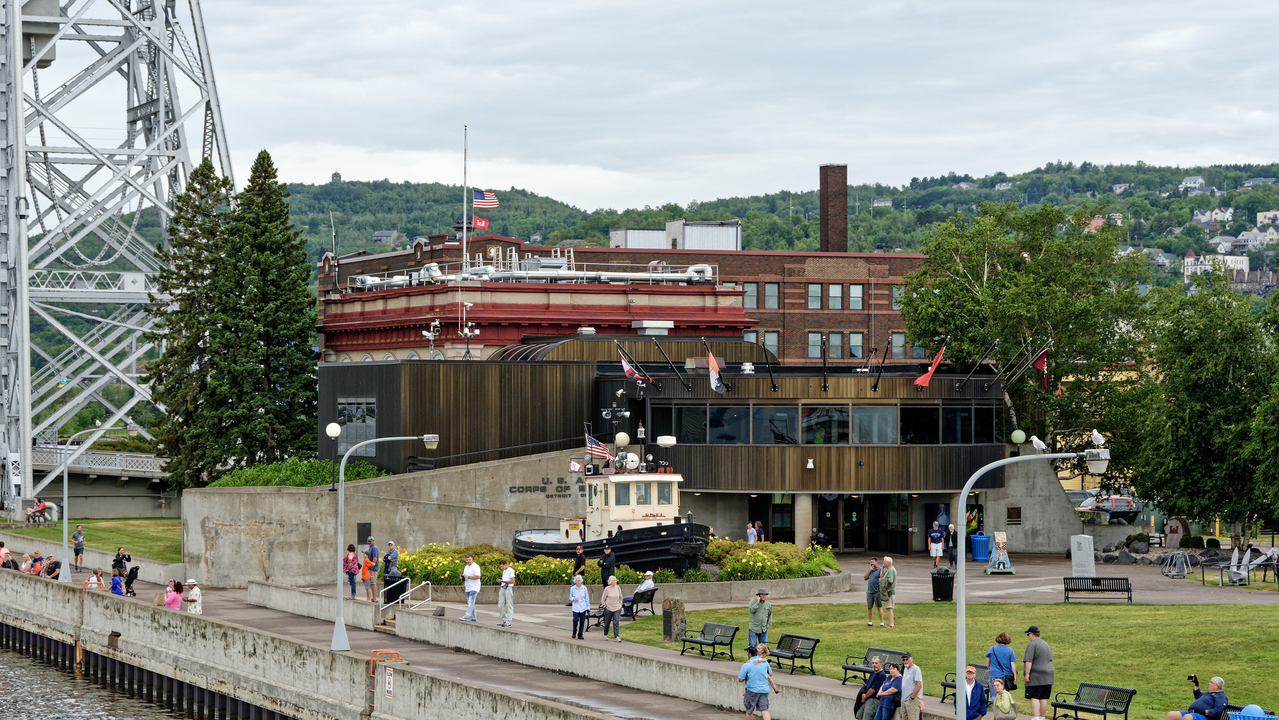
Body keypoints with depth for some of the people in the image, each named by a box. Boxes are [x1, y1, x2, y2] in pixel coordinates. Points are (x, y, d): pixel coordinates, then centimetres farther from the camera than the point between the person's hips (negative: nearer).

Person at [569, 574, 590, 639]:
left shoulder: (584, 588, 5)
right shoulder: (572, 588, 4)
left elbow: (587, 598, 11)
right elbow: (570, 597, 13)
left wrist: (588, 607, 10)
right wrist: (574, 599, -10)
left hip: (583, 608, 1)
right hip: (575, 608, -1)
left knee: (582, 621, -1)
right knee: (575, 620, -15)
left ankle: (580, 634, 10)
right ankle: (574, 633, 5)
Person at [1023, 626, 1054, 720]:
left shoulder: (1032, 645, -9)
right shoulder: (1046, 645, 19)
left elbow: (1029, 661, -17)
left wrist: (1027, 674, -16)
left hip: (1036, 676, -8)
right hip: (1048, 675, 8)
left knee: (1034, 698, -9)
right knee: (1044, 698, 9)